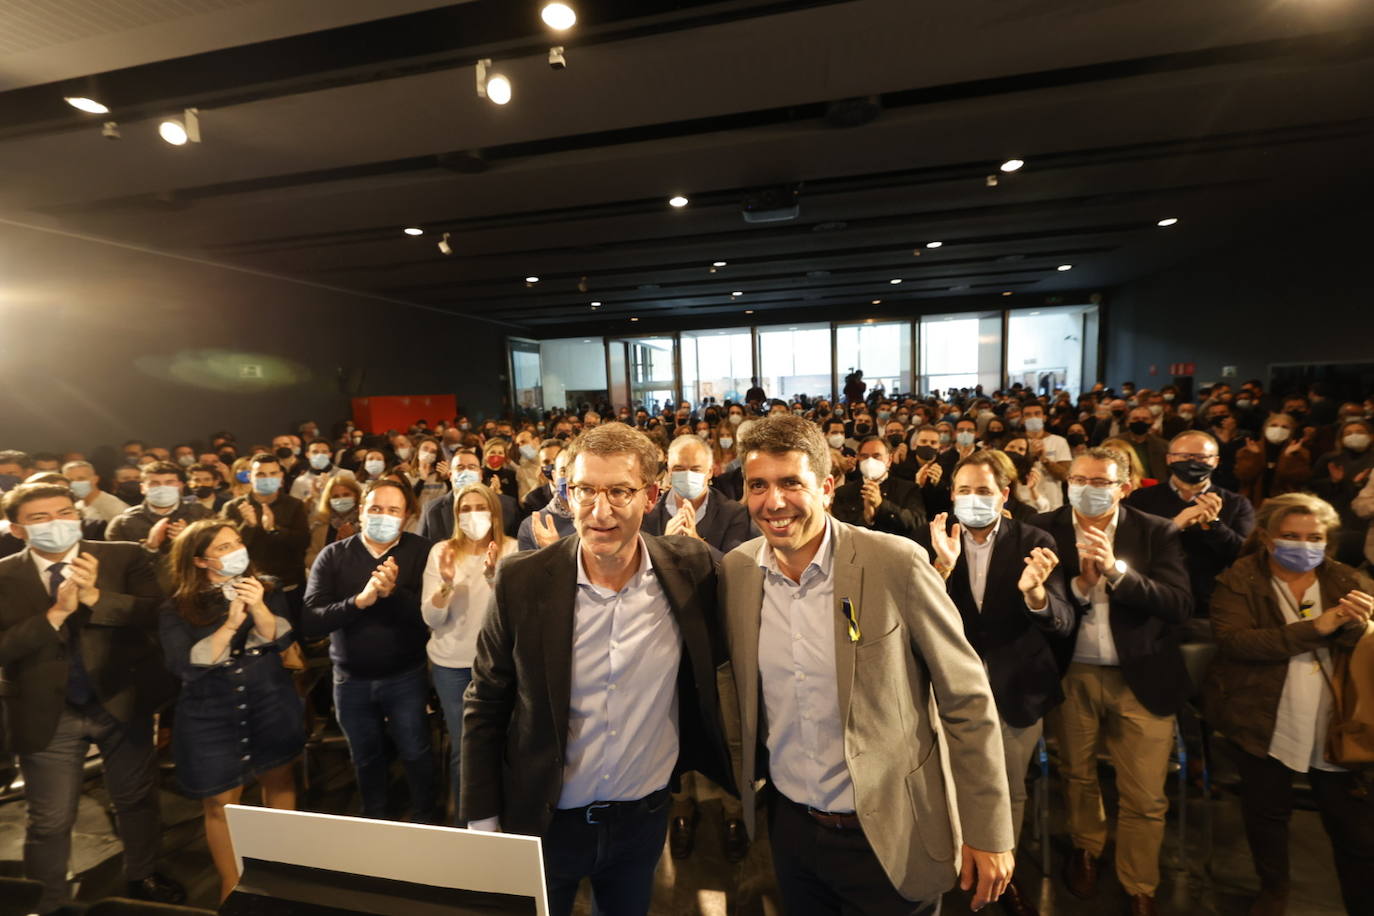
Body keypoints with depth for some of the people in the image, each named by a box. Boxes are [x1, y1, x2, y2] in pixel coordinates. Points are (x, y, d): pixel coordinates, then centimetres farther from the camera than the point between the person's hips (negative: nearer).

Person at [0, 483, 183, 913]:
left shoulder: (124, 557, -8)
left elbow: (160, 614, -16)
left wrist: (96, 597, -27)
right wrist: (56, 612, -26)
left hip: (122, 702, 1)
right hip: (46, 714, -1)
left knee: (137, 799, 19)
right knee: (50, 821, 14)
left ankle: (142, 878, 42)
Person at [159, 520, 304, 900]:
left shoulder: (266, 590, -3)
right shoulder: (177, 608, -8)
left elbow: (281, 640, -13)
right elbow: (184, 665, -17)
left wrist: (259, 608, -29)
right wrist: (231, 625, -28)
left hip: (270, 706, 2)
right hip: (211, 718, -2)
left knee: (279, 778, 18)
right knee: (220, 803, 8)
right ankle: (231, 885, 30)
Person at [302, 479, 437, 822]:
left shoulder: (420, 552, -11)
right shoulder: (332, 556, -6)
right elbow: (310, 623, -16)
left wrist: (394, 592, -34)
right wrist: (359, 601, -32)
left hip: (405, 676, -2)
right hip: (351, 680, 2)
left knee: (415, 753, 10)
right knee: (366, 758, 21)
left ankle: (425, 819, 35)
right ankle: (374, 820, 45)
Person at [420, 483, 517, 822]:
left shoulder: (511, 549, -8)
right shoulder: (441, 551, -3)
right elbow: (431, 619, -7)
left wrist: (494, 576, -33)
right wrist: (446, 583, -25)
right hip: (451, 663, 1)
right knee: (461, 747, 14)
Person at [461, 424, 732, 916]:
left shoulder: (690, 569, -15)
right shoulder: (522, 580, -17)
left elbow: (713, 666, 3)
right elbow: (484, 707, -7)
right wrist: (482, 821, -5)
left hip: (644, 816, 2)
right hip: (543, 820, -1)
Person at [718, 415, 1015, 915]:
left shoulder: (897, 563, -19)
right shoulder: (734, 571, -8)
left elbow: (967, 702, -11)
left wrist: (989, 832, -8)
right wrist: (742, 780, 11)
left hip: (891, 836, -3)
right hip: (790, 827, 3)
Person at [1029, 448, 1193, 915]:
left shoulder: (1157, 532, -6)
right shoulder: (1045, 529, -8)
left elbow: (1180, 605, -15)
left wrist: (1116, 570, -26)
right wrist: (1079, 584, -25)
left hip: (1142, 678, 0)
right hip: (1070, 675, 1)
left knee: (1146, 798, 9)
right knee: (1078, 776, 21)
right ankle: (1085, 849, 48)